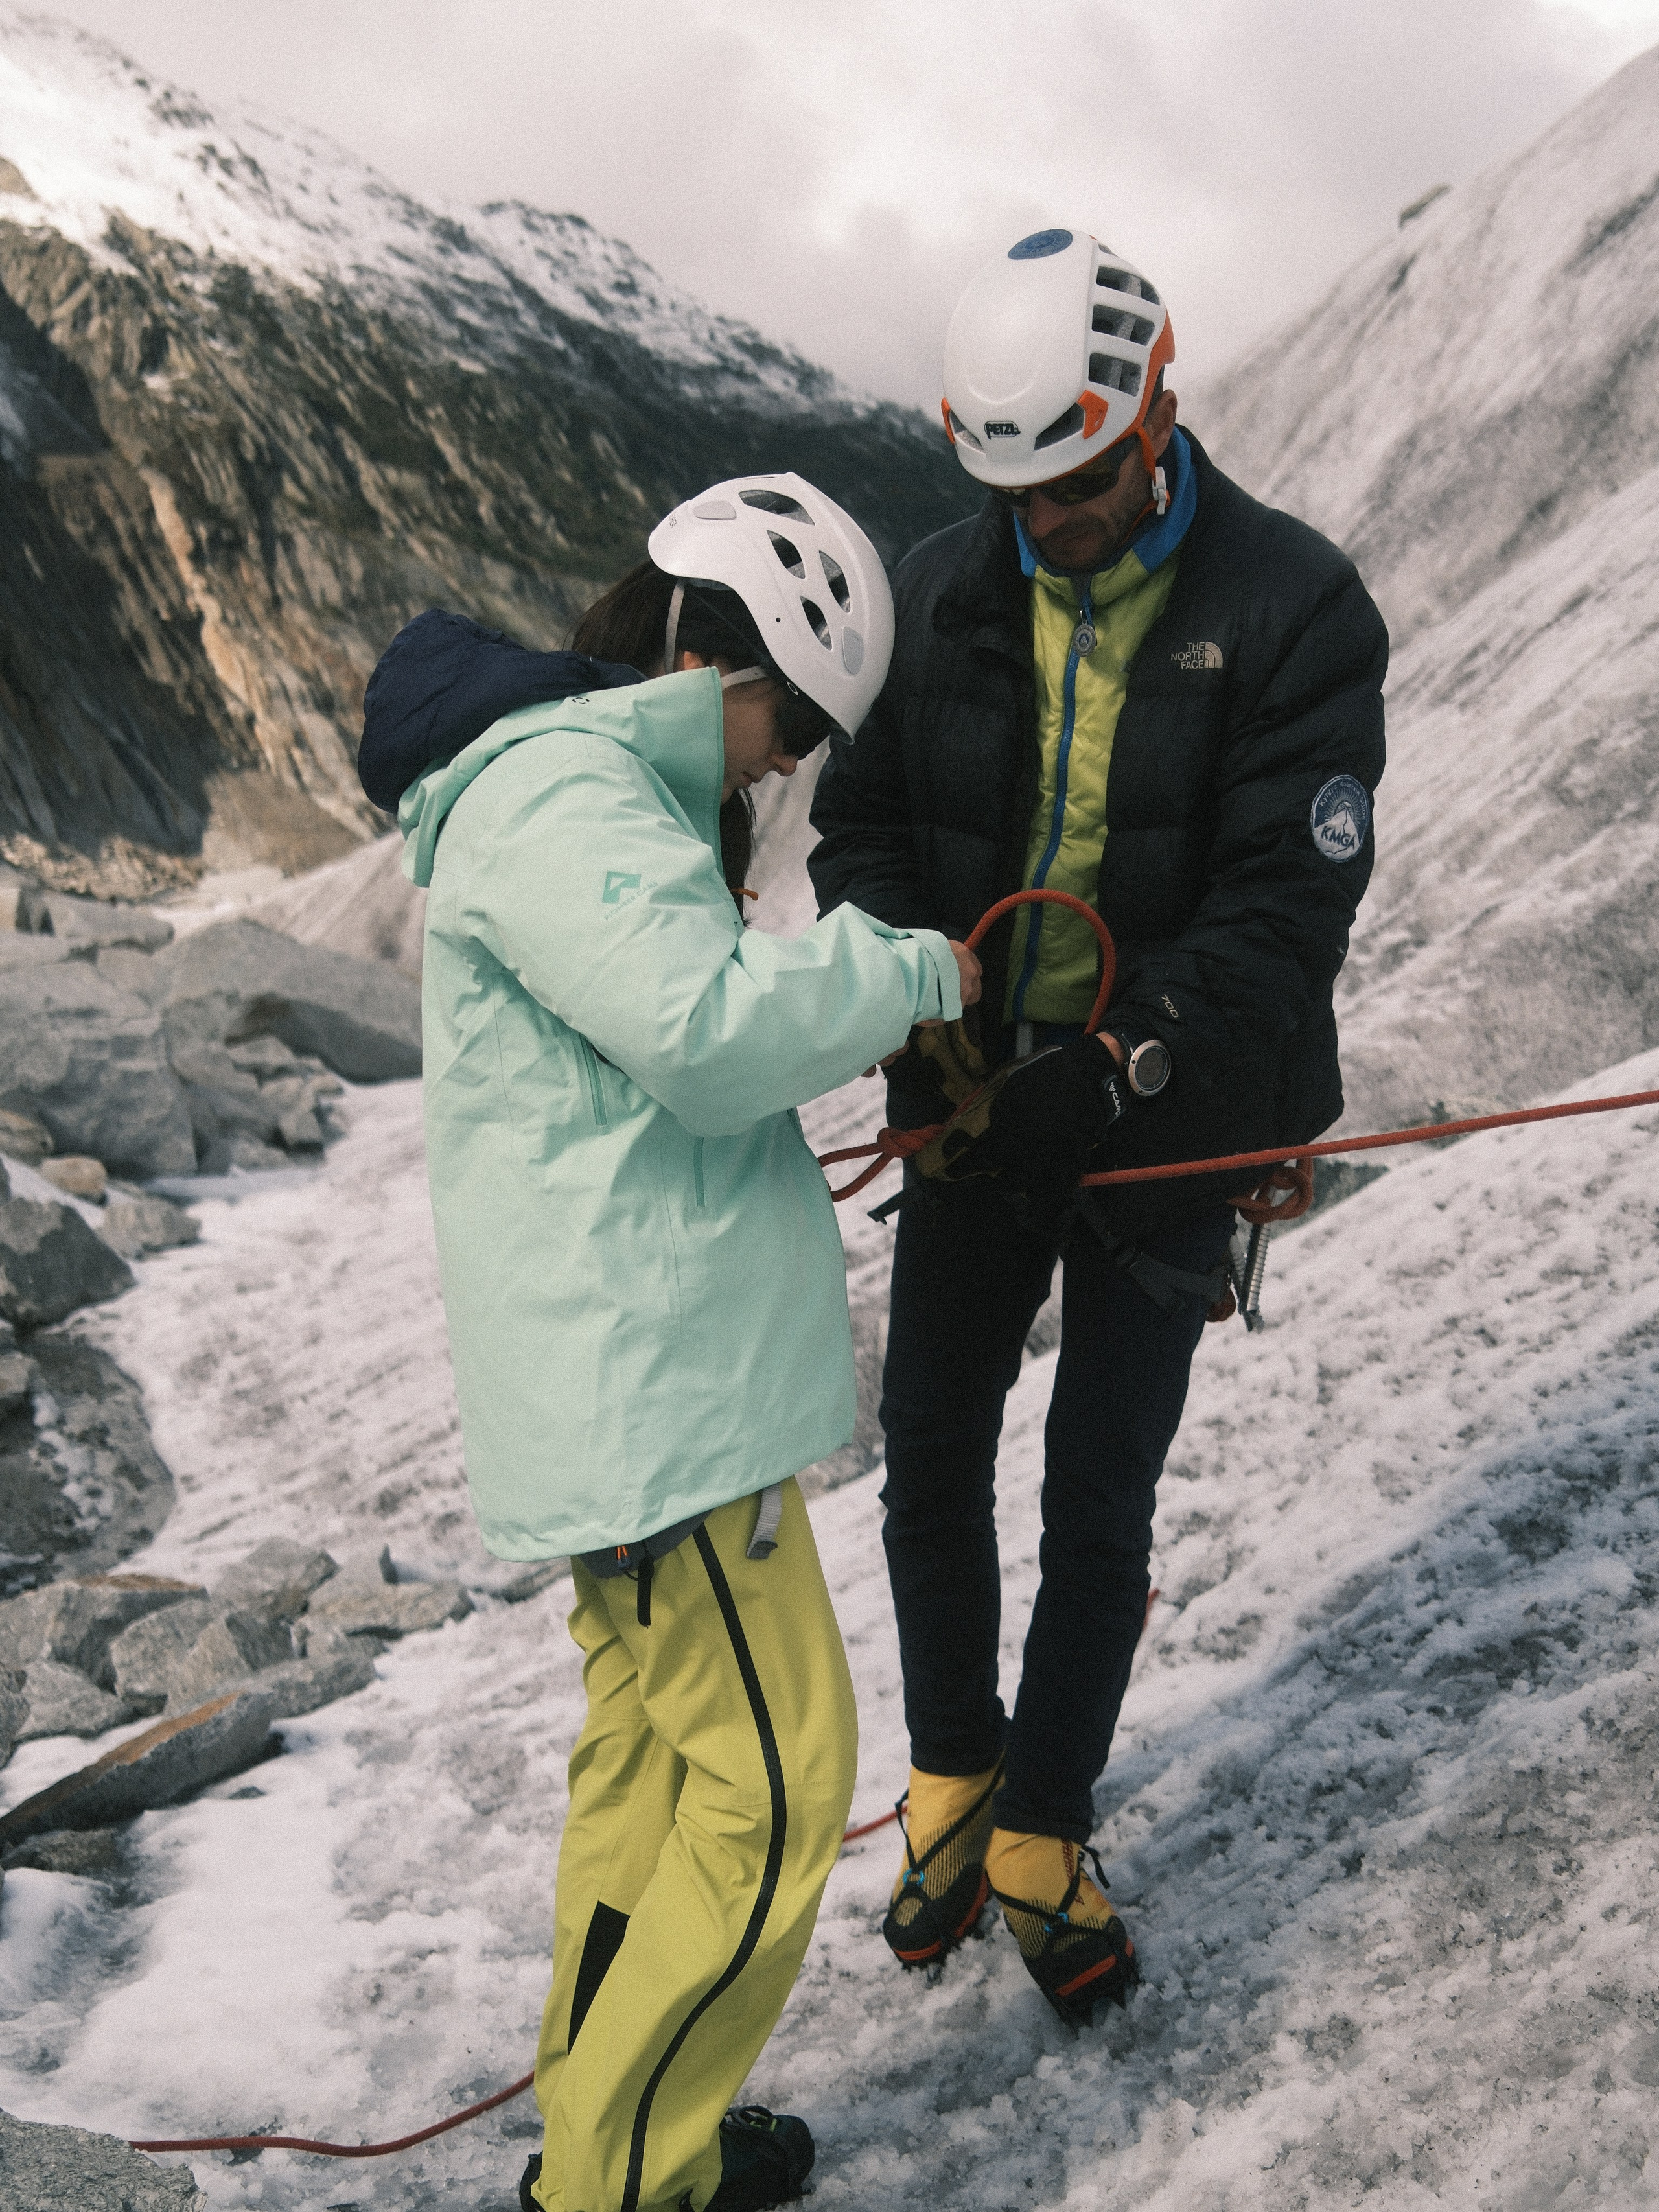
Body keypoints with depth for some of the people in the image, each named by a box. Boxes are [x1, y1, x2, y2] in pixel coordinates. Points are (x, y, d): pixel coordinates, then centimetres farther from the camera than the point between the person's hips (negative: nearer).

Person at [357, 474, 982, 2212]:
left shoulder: (591, 784, 19)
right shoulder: (551, 792, -15)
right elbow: (711, 1030, -26)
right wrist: (916, 970, -12)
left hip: (635, 1369, 11)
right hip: (654, 1387, -11)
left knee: (651, 1745, 19)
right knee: (774, 1787, -3)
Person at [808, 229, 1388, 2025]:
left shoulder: (1292, 608, -12)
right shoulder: (939, 595, -2)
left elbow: (1289, 903, -17)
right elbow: (858, 830, 3)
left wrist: (1114, 1069, -27)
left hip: (1163, 1130, -3)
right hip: (972, 1113, 3)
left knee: (1100, 1502, 6)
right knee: (931, 1461, 11)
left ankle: (1043, 1834, 27)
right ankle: (953, 1776, 36)